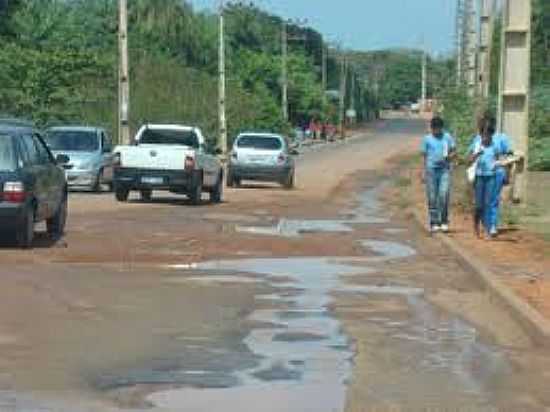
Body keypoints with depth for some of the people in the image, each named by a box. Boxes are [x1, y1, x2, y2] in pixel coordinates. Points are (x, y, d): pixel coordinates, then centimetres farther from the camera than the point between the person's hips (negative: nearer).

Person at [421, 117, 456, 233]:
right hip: (431, 169, 0)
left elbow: (454, 151, 10)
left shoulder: (447, 137, 6)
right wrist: (424, 172, 6)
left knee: (444, 195, -13)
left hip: (444, 169, 0)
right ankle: (434, 223, 9)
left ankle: (444, 221, 0)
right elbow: (425, 156, 9)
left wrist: (449, 156, -12)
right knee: (432, 198, 2)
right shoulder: (427, 139, 5)